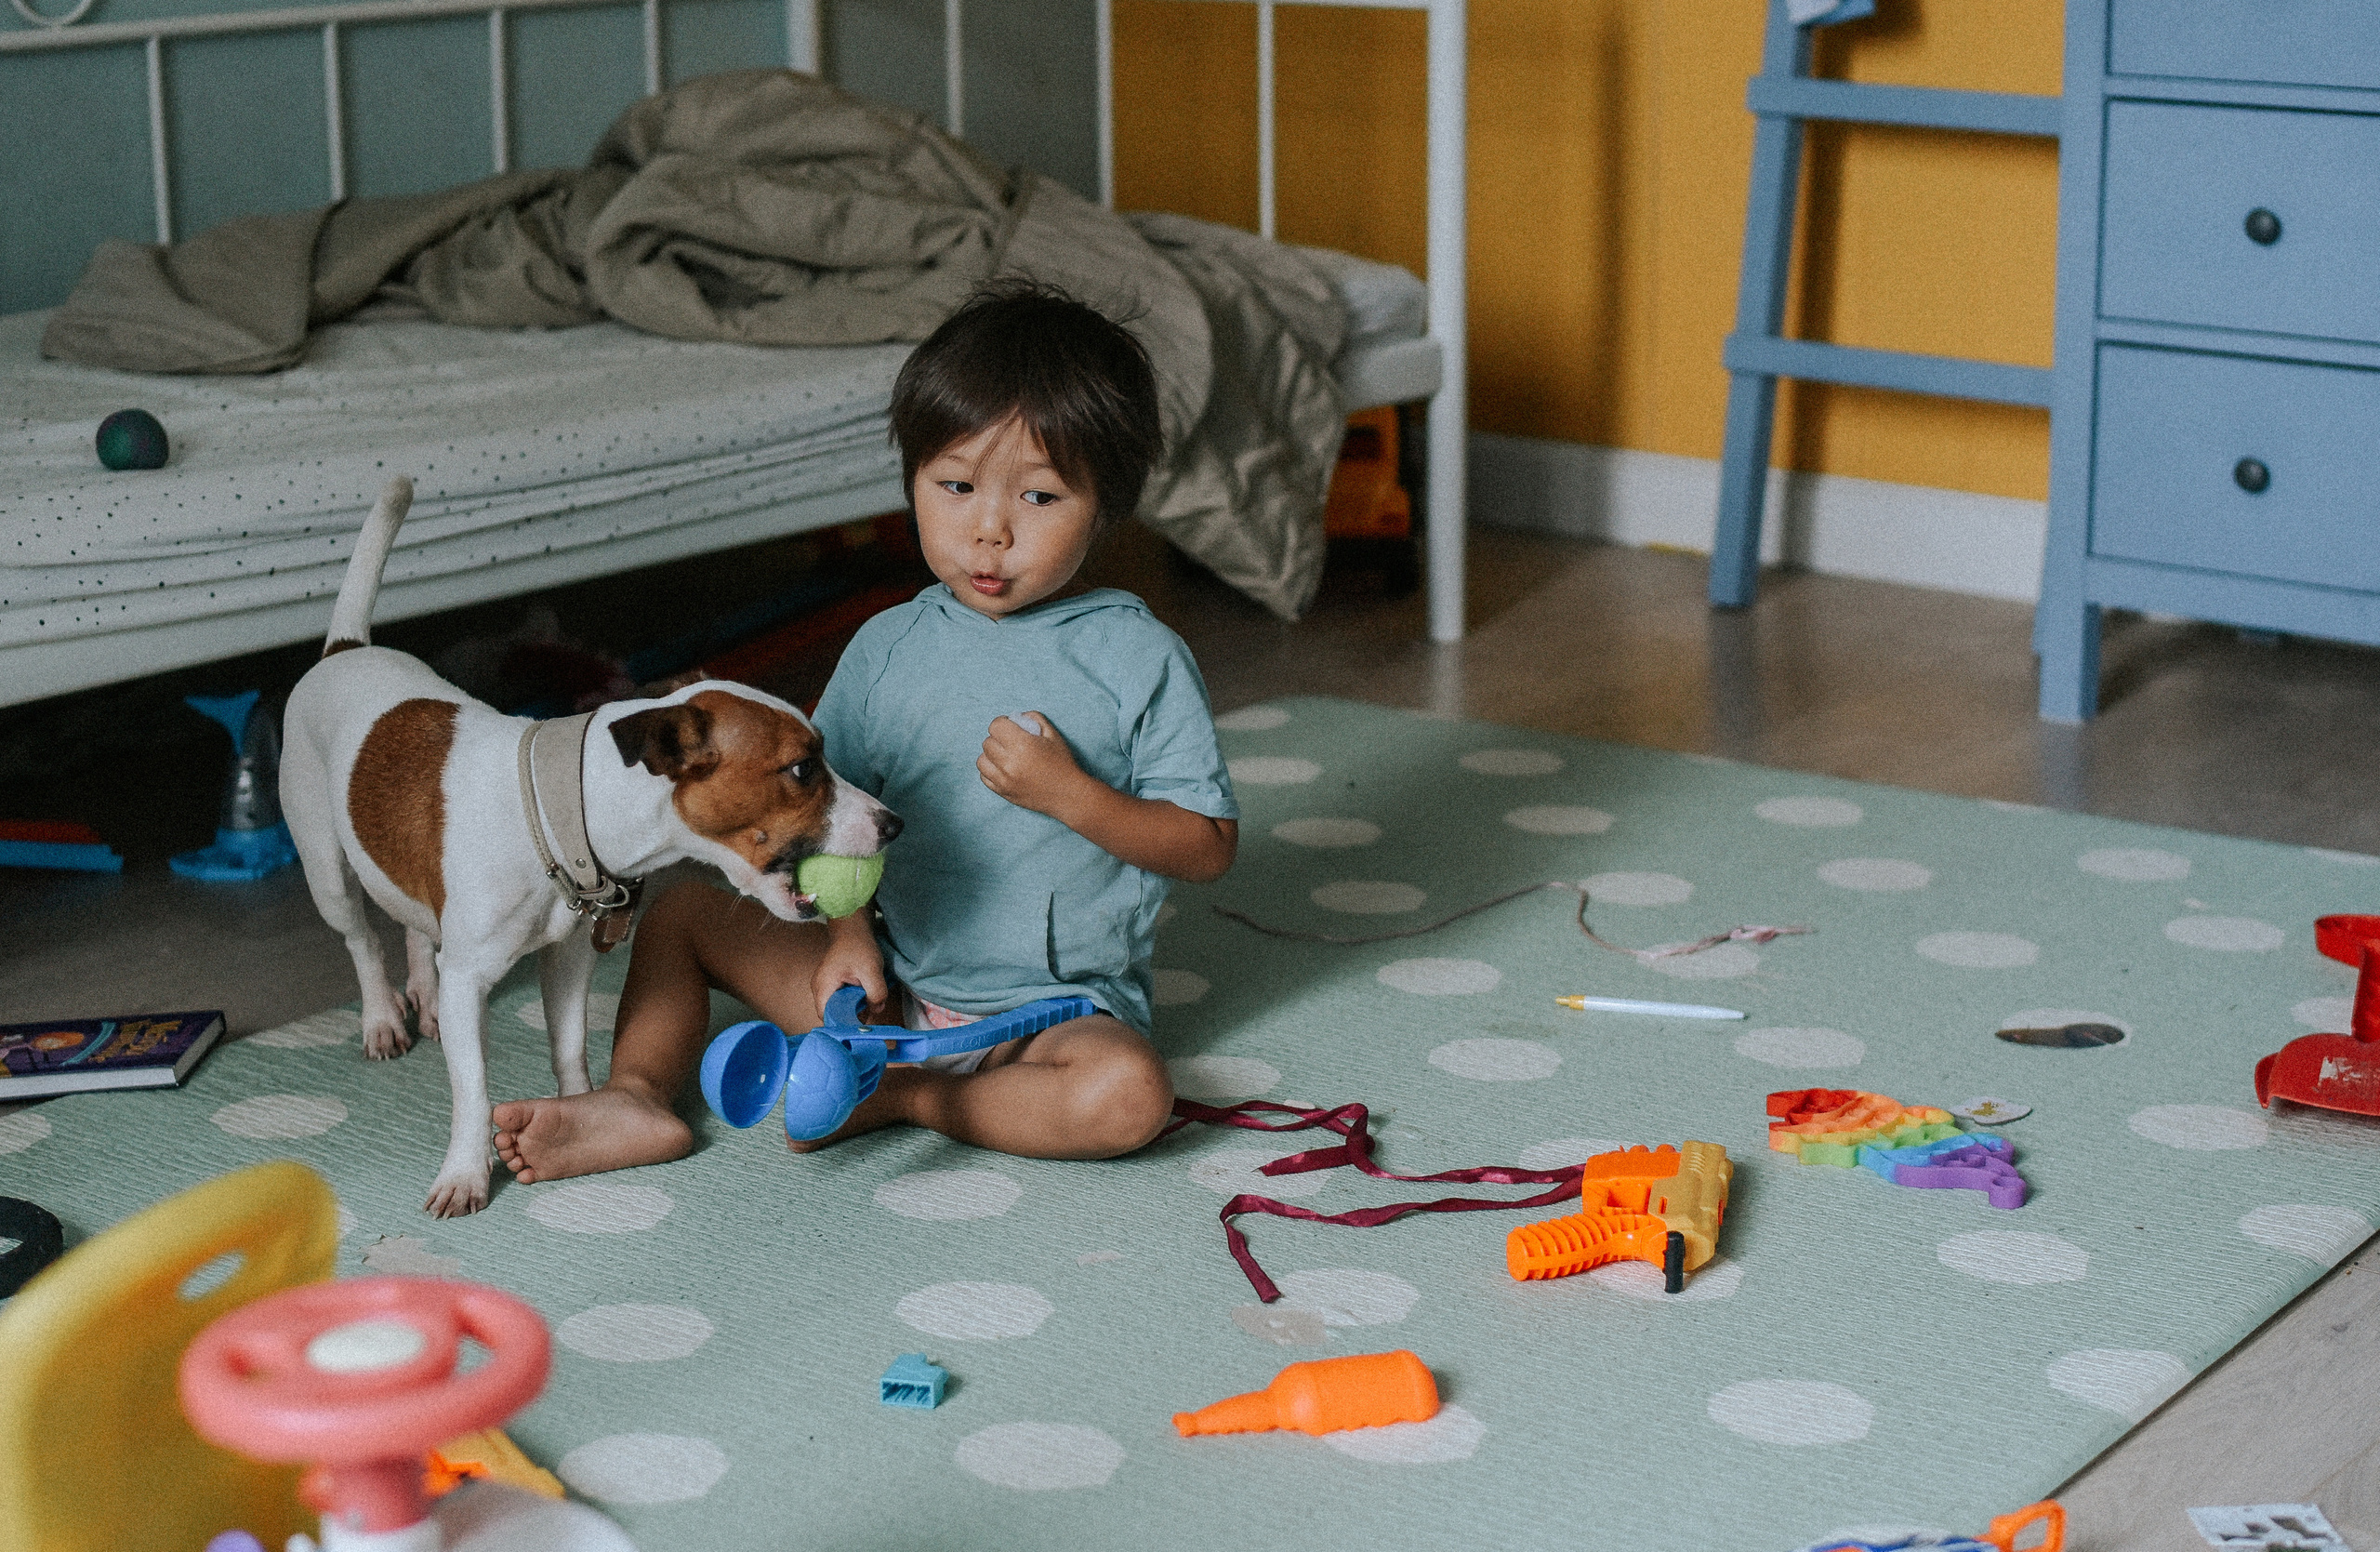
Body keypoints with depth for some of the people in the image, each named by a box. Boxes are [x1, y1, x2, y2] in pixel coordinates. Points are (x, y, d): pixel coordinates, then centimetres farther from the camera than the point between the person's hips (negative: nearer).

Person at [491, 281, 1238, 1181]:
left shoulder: (1139, 660, -9)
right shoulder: (888, 650, 2)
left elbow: (1208, 848, -8)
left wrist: (1069, 794, -20)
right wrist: (850, 931, -7)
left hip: (1054, 1006, -4)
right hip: (891, 981, 4)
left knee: (1128, 1094, -35)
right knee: (681, 914, 3)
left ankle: (896, 1098, -17)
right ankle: (638, 1095, -15)